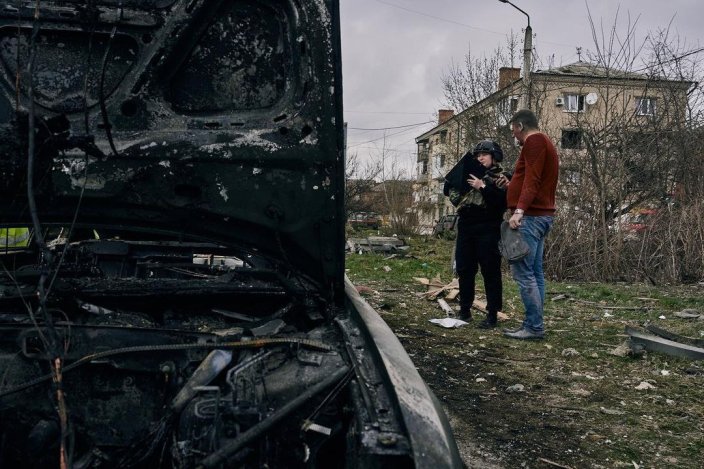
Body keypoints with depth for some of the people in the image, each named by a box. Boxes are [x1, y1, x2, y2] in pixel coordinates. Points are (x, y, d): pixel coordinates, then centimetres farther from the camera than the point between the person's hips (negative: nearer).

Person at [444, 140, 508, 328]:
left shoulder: (500, 178, -1)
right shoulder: (470, 175, 16)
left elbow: (501, 201, -18)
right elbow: (451, 192, 18)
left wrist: (483, 187, -19)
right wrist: (457, 182, 1)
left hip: (488, 230, -6)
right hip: (466, 229, 6)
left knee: (490, 272, -3)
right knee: (464, 270, 9)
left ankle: (492, 314, 4)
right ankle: (465, 311, 20)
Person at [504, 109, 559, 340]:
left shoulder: (534, 141, -7)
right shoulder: (545, 143, 23)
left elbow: (532, 180, -20)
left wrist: (519, 210, -28)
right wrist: (511, 185, 30)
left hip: (530, 215, -11)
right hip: (542, 215, 11)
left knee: (523, 271, -11)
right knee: (535, 272, 9)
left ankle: (534, 327, -10)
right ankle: (534, 325, 11)